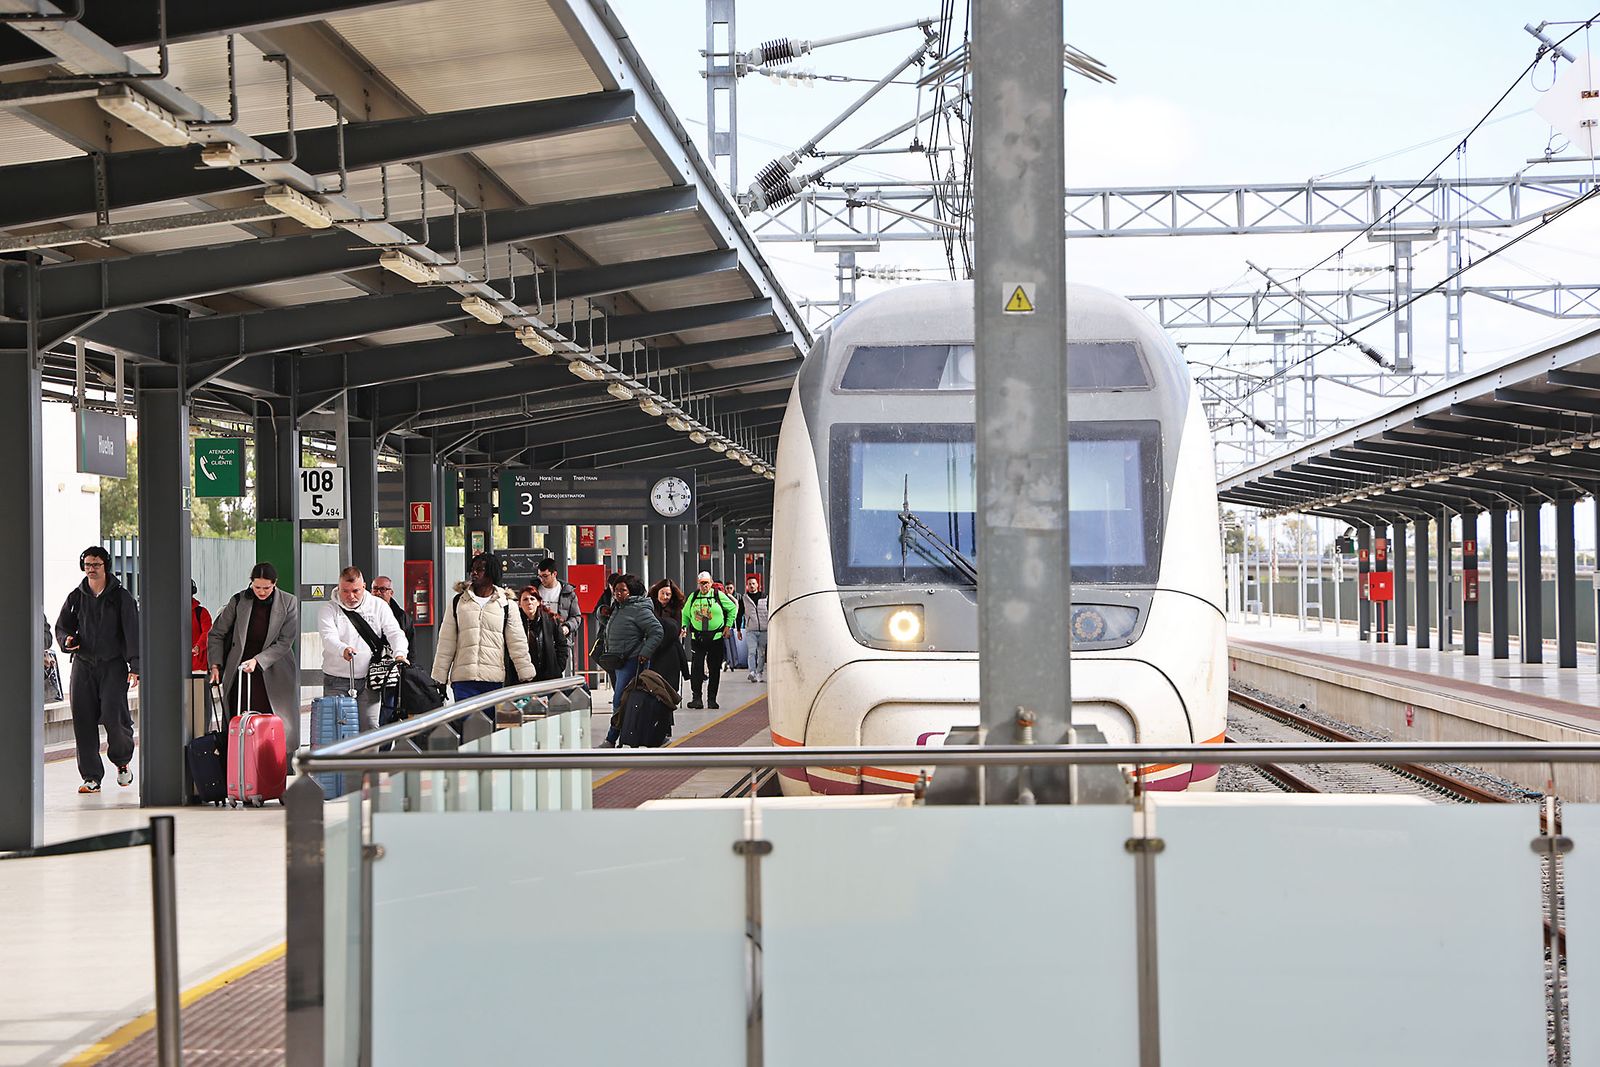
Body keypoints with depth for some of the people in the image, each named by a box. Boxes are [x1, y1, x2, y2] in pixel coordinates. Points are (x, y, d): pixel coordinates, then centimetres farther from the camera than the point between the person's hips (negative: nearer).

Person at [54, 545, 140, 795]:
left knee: (114, 716, -13)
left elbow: (132, 632, -3)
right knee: (83, 721, -3)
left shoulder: (121, 597, 2)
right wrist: (67, 640, -3)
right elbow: (62, 627, 22)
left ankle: (122, 762, 16)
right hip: (83, 665, 3)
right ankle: (91, 777, 4)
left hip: (113, 665, -3)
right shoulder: (76, 597, 12)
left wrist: (134, 666, -13)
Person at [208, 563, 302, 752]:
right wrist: (215, 665, -4)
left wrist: (257, 661, -17)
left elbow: (285, 642, -7)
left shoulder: (288, 603, -5)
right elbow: (217, 634, 6)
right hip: (239, 672, 1)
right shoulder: (238, 601, -3)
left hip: (273, 675, -1)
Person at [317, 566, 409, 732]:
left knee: (369, 727, -4)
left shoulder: (378, 606, 7)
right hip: (337, 681, -1)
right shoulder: (328, 609, 1)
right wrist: (343, 649, -39)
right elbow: (329, 637, -16)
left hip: (369, 680, 1)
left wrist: (400, 654, -22)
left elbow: (394, 632, 0)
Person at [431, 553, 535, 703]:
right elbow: (446, 643, 11)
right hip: (463, 679, 1)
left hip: (495, 680, -1)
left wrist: (526, 677, 4)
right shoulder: (458, 602, 11)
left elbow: (517, 643, 8)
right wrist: (440, 678, 8)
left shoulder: (507, 604, 8)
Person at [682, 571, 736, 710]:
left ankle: (712, 698, 13)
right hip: (697, 638, 1)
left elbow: (732, 608, 10)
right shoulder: (693, 597, 5)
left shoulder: (718, 595, -1)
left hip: (716, 637, -1)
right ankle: (697, 698, -2)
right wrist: (684, 627, 3)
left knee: (715, 669, 4)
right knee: (696, 668, -6)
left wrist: (728, 626, 6)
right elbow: (685, 614, 17)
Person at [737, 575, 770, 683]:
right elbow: (739, 615, 12)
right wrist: (738, 630, 9)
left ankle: (760, 673, 14)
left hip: (764, 630, 1)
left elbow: (771, 612, 12)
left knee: (762, 652, 5)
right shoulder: (743, 599, 7)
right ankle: (752, 673, -18)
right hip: (750, 630, -1)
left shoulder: (765, 597, 8)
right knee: (752, 651, -13)